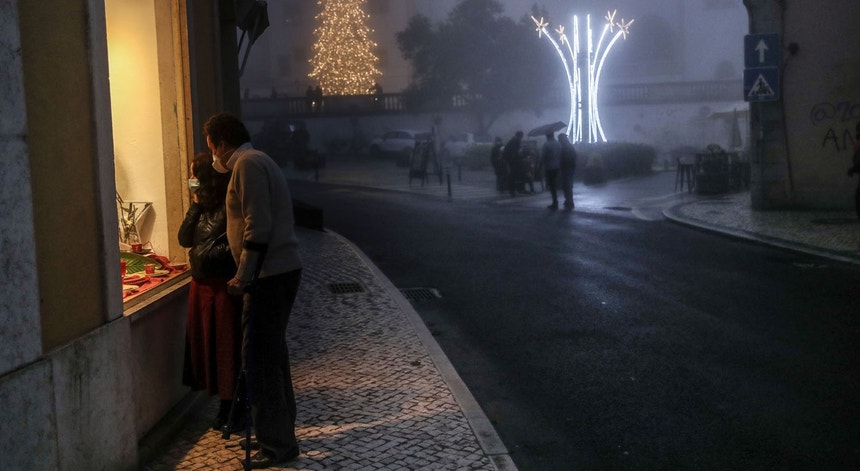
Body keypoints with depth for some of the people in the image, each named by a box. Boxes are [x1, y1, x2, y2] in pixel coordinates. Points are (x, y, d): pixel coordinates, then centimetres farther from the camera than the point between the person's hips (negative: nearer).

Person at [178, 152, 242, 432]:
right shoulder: (202, 206, 9)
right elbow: (185, 239, 1)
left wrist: (211, 253, -15)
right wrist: (195, 206, -5)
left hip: (224, 285, -8)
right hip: (201, 283, 8)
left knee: (228, 346, 0)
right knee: (206, 344, 11)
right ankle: (225, 406, 23)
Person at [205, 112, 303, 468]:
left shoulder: (248, 164, -12)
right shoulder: (259, 161, 19)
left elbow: (258, 225, -20)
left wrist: (243, 276, -18)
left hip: (269, 275, -10)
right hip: (281, 269, 10)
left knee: (259, 359, -5)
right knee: (271, 354, 16)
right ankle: (280, 433, 26)